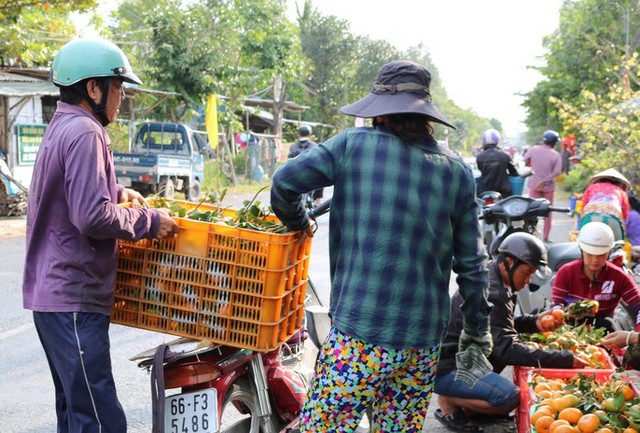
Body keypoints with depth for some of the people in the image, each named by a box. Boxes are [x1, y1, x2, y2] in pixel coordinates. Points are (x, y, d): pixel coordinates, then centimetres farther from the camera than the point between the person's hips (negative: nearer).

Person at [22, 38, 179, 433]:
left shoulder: (61, 128, 17)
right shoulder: (84, 133, -16)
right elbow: (92, 216, -24)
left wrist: (119, 192, 21)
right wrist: (149, 221, -13)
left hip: (56, 293, 11)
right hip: (75, 299, -11)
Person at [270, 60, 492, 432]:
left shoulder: (354, 144, -4)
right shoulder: (458, 172, 6)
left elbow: (285, 182, -9)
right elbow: (472, 264, 7)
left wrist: (299, 224, 11)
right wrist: (478, 330, 19)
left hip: (359, 335, -4)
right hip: (425, 341, 4)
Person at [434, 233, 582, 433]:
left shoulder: (492, 279, 9)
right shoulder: (490, 293, -23)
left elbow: (501, 325, 22)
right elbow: (506, 349, -28)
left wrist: (534, 322, 3)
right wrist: (565, 360, -28)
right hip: (445, 367, -11)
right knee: (510, 396, -28)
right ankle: (449, 402, -3)